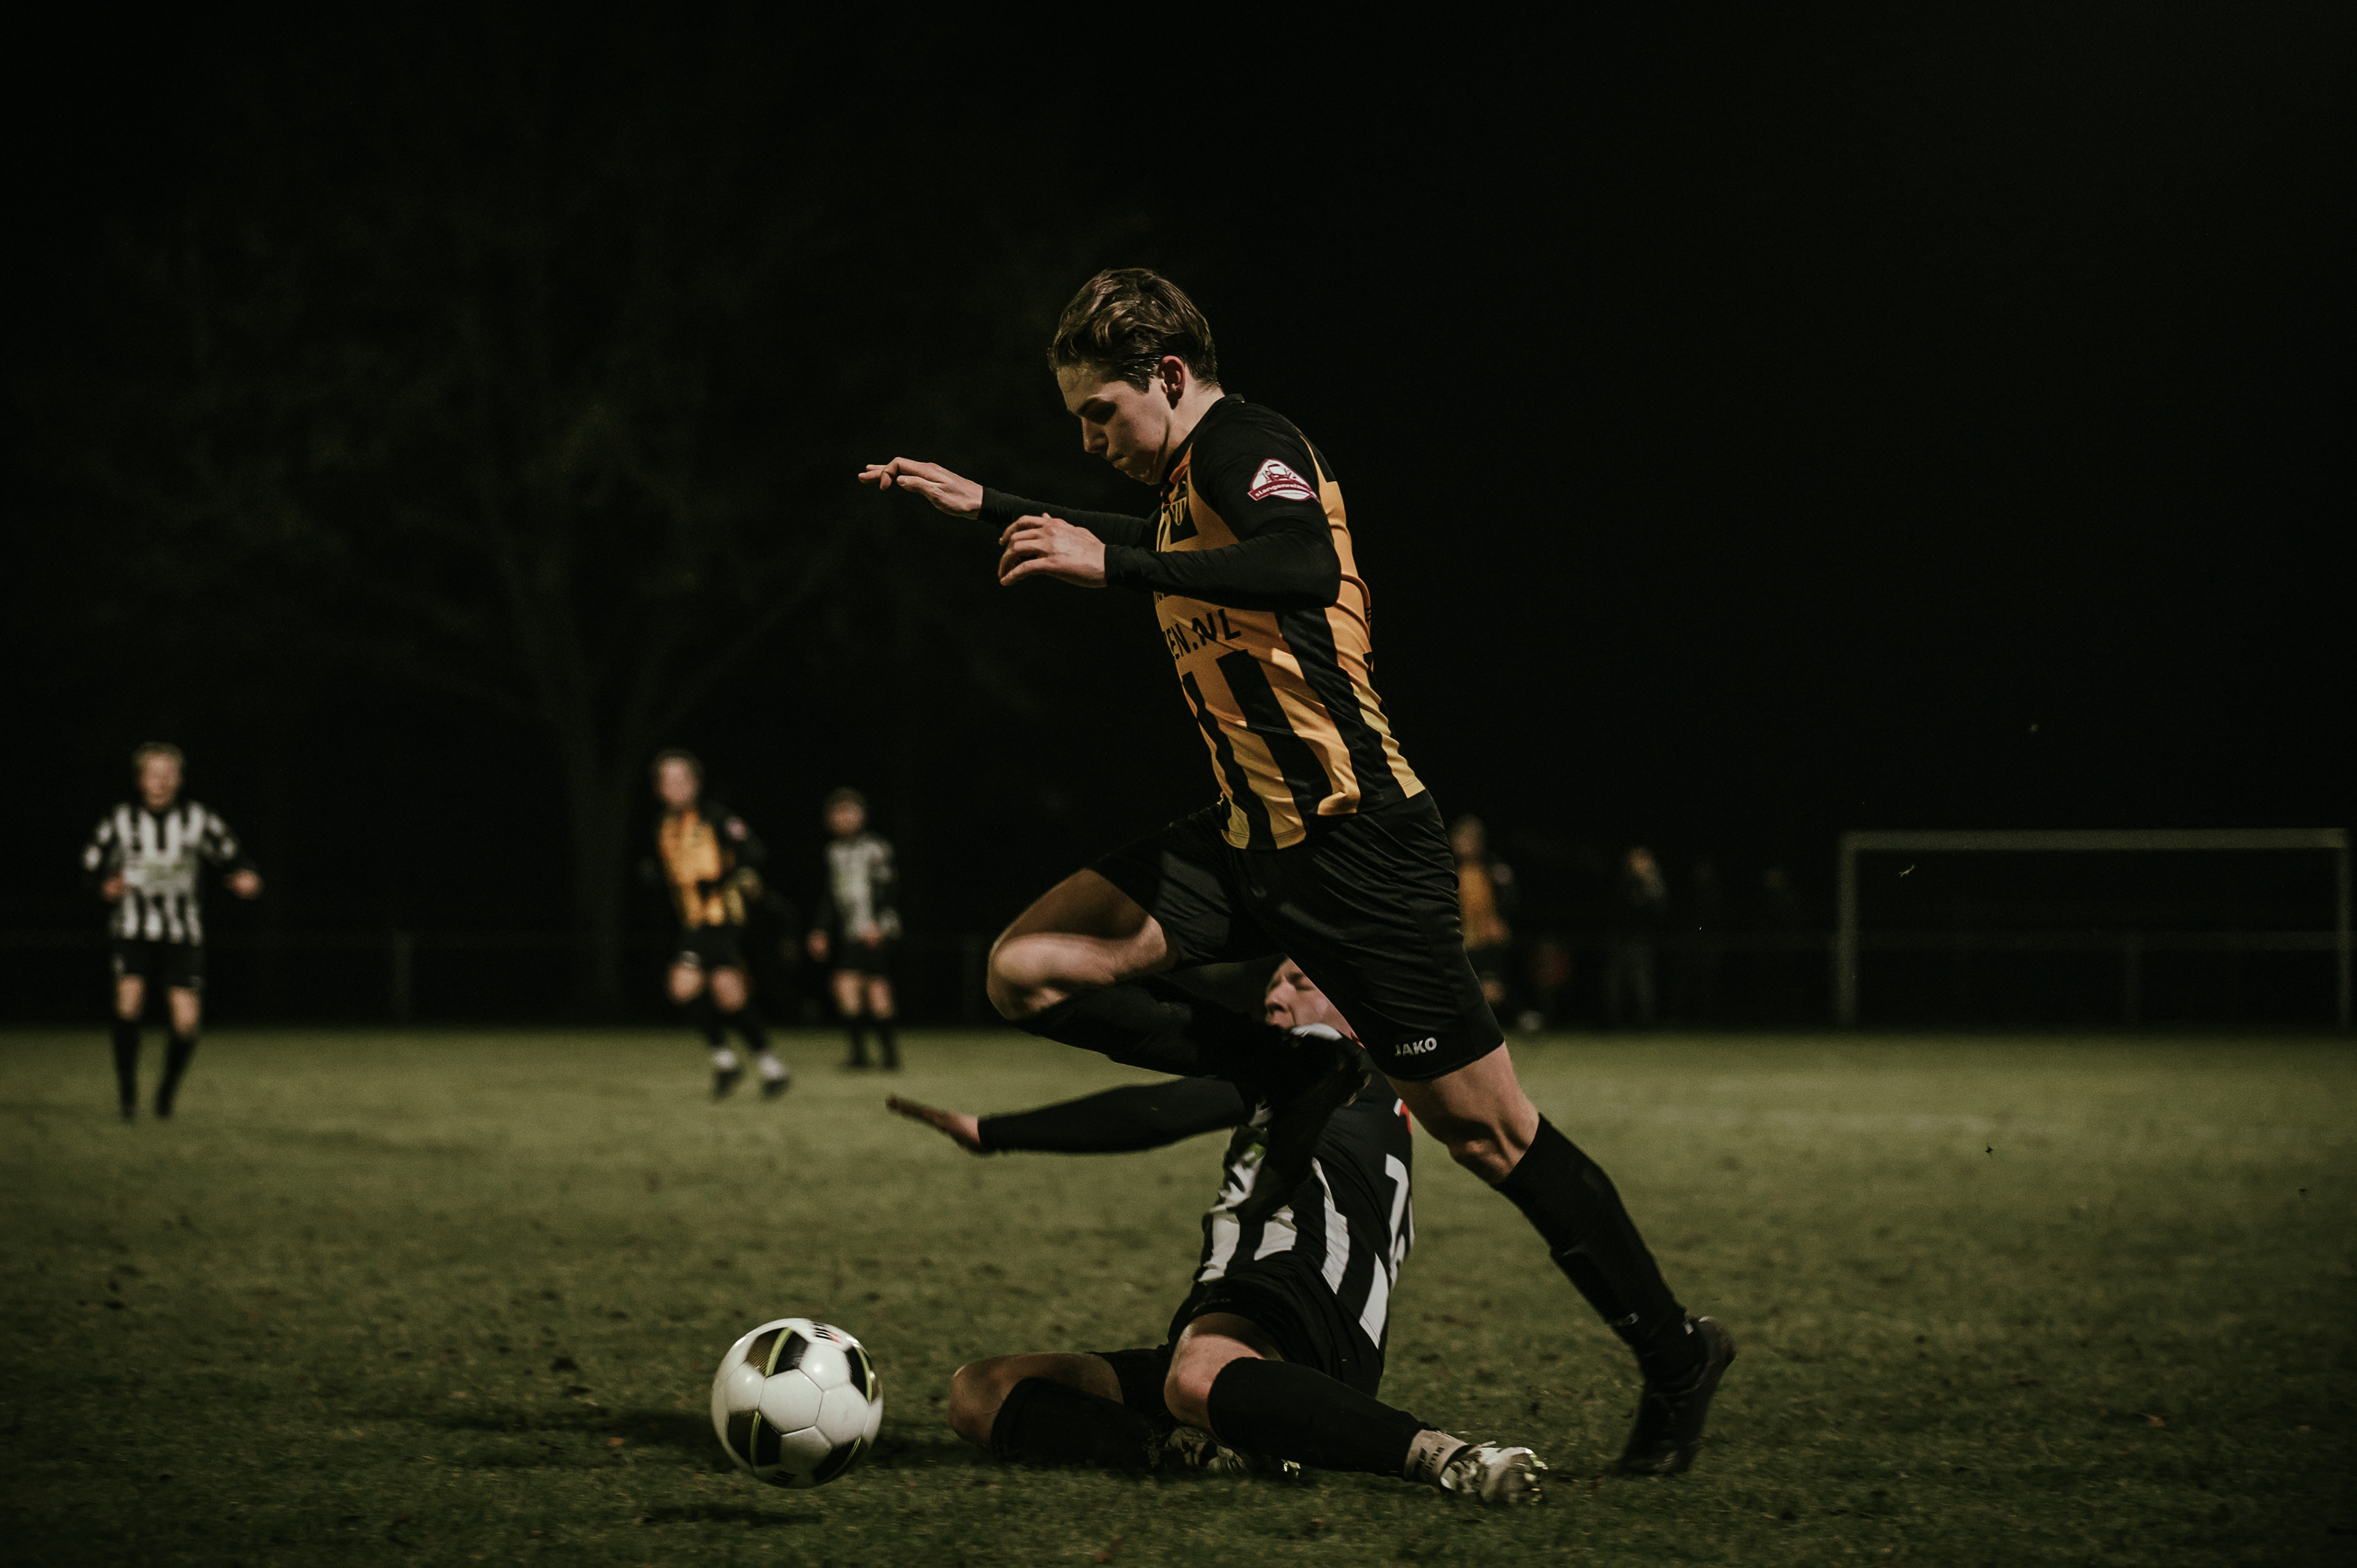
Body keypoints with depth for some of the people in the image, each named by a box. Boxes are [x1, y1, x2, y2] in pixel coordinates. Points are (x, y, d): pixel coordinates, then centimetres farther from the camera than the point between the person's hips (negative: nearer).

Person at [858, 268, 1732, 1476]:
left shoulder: (1247, 445, -14)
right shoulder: (1189, 479, 15)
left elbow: (1308, 569, -36)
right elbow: (1140, 548, 40)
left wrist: (1113, 563, -40)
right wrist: (983, 507, 40)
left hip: (1356, 846, -9)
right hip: (1253, 835, 9)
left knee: (1483, 1131, -4)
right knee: (1028, 971, -3)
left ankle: (1674, 1352, 10)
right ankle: (1295, 1081, 6)